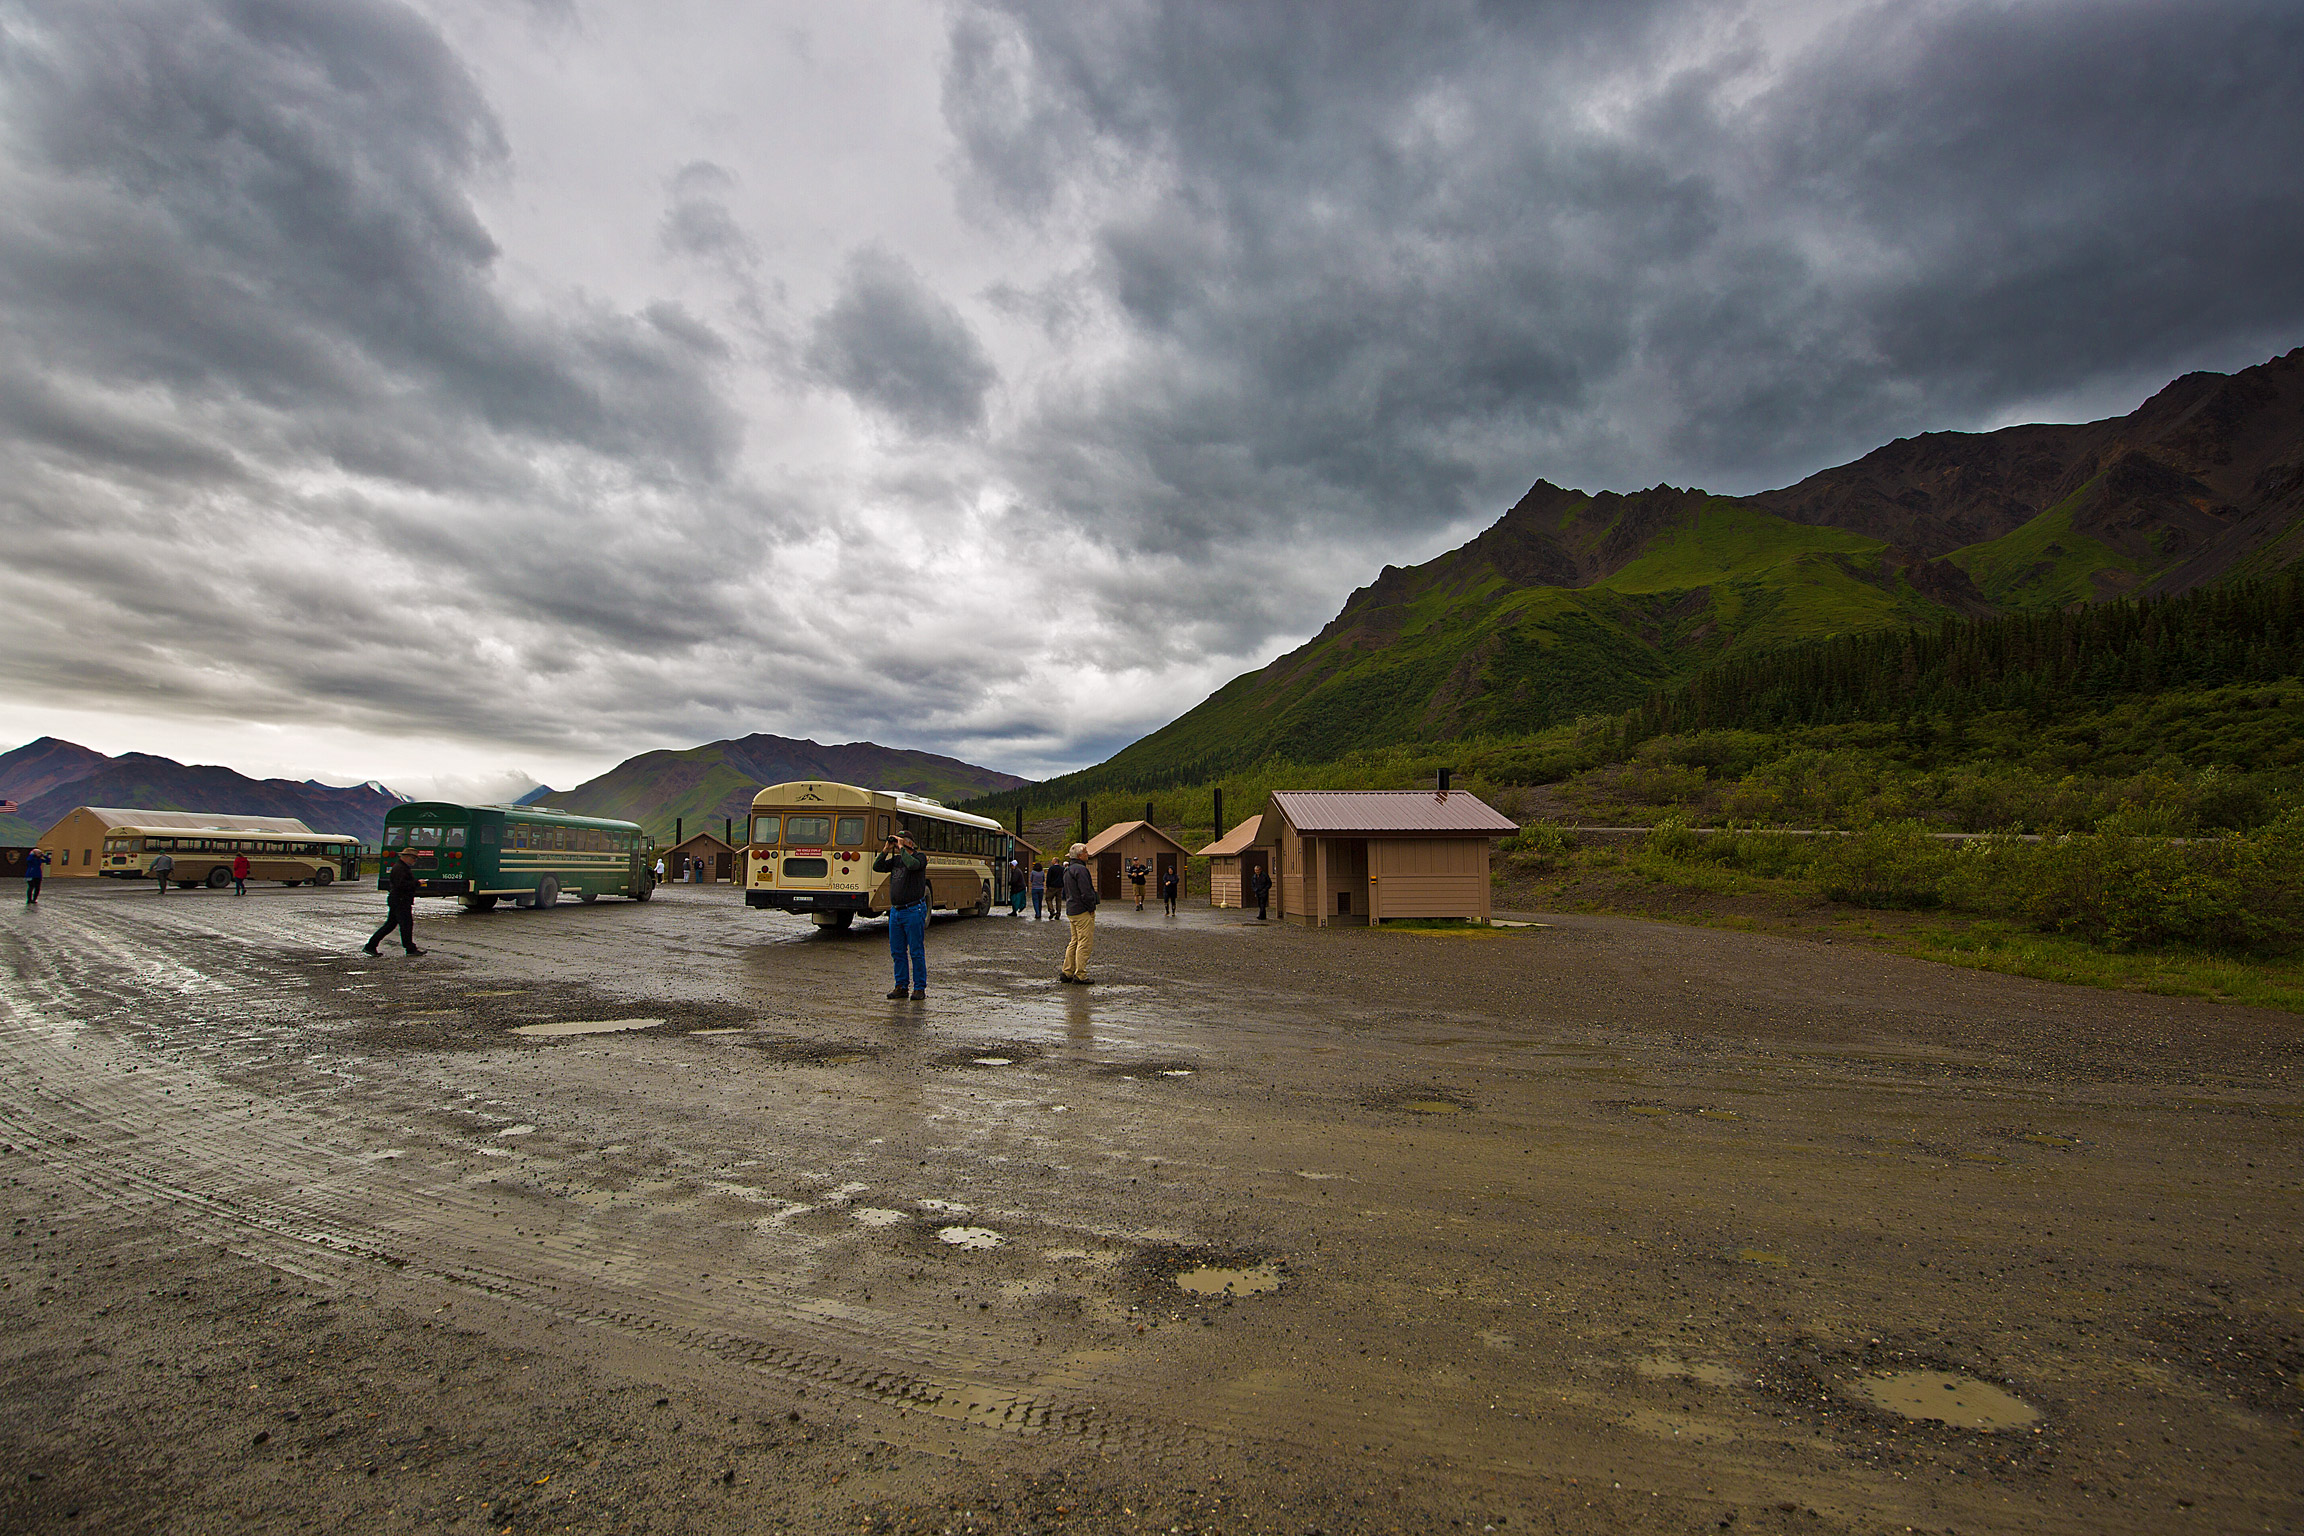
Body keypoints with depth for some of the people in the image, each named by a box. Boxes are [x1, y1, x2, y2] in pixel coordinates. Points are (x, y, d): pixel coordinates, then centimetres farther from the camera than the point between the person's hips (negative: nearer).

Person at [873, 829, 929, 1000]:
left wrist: (901, 848, -15)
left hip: (913, 911, -7)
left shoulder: (920, 857, -5)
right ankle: (901, 986, 19)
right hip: (895, 911, 7)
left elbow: (912, 865, -26)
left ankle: (919, 988, 4)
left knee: (916, 952, -2)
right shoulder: (895, 860, 14)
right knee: (897, 952, 10)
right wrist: (886, 850, 1)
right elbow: (877, 868, 8)